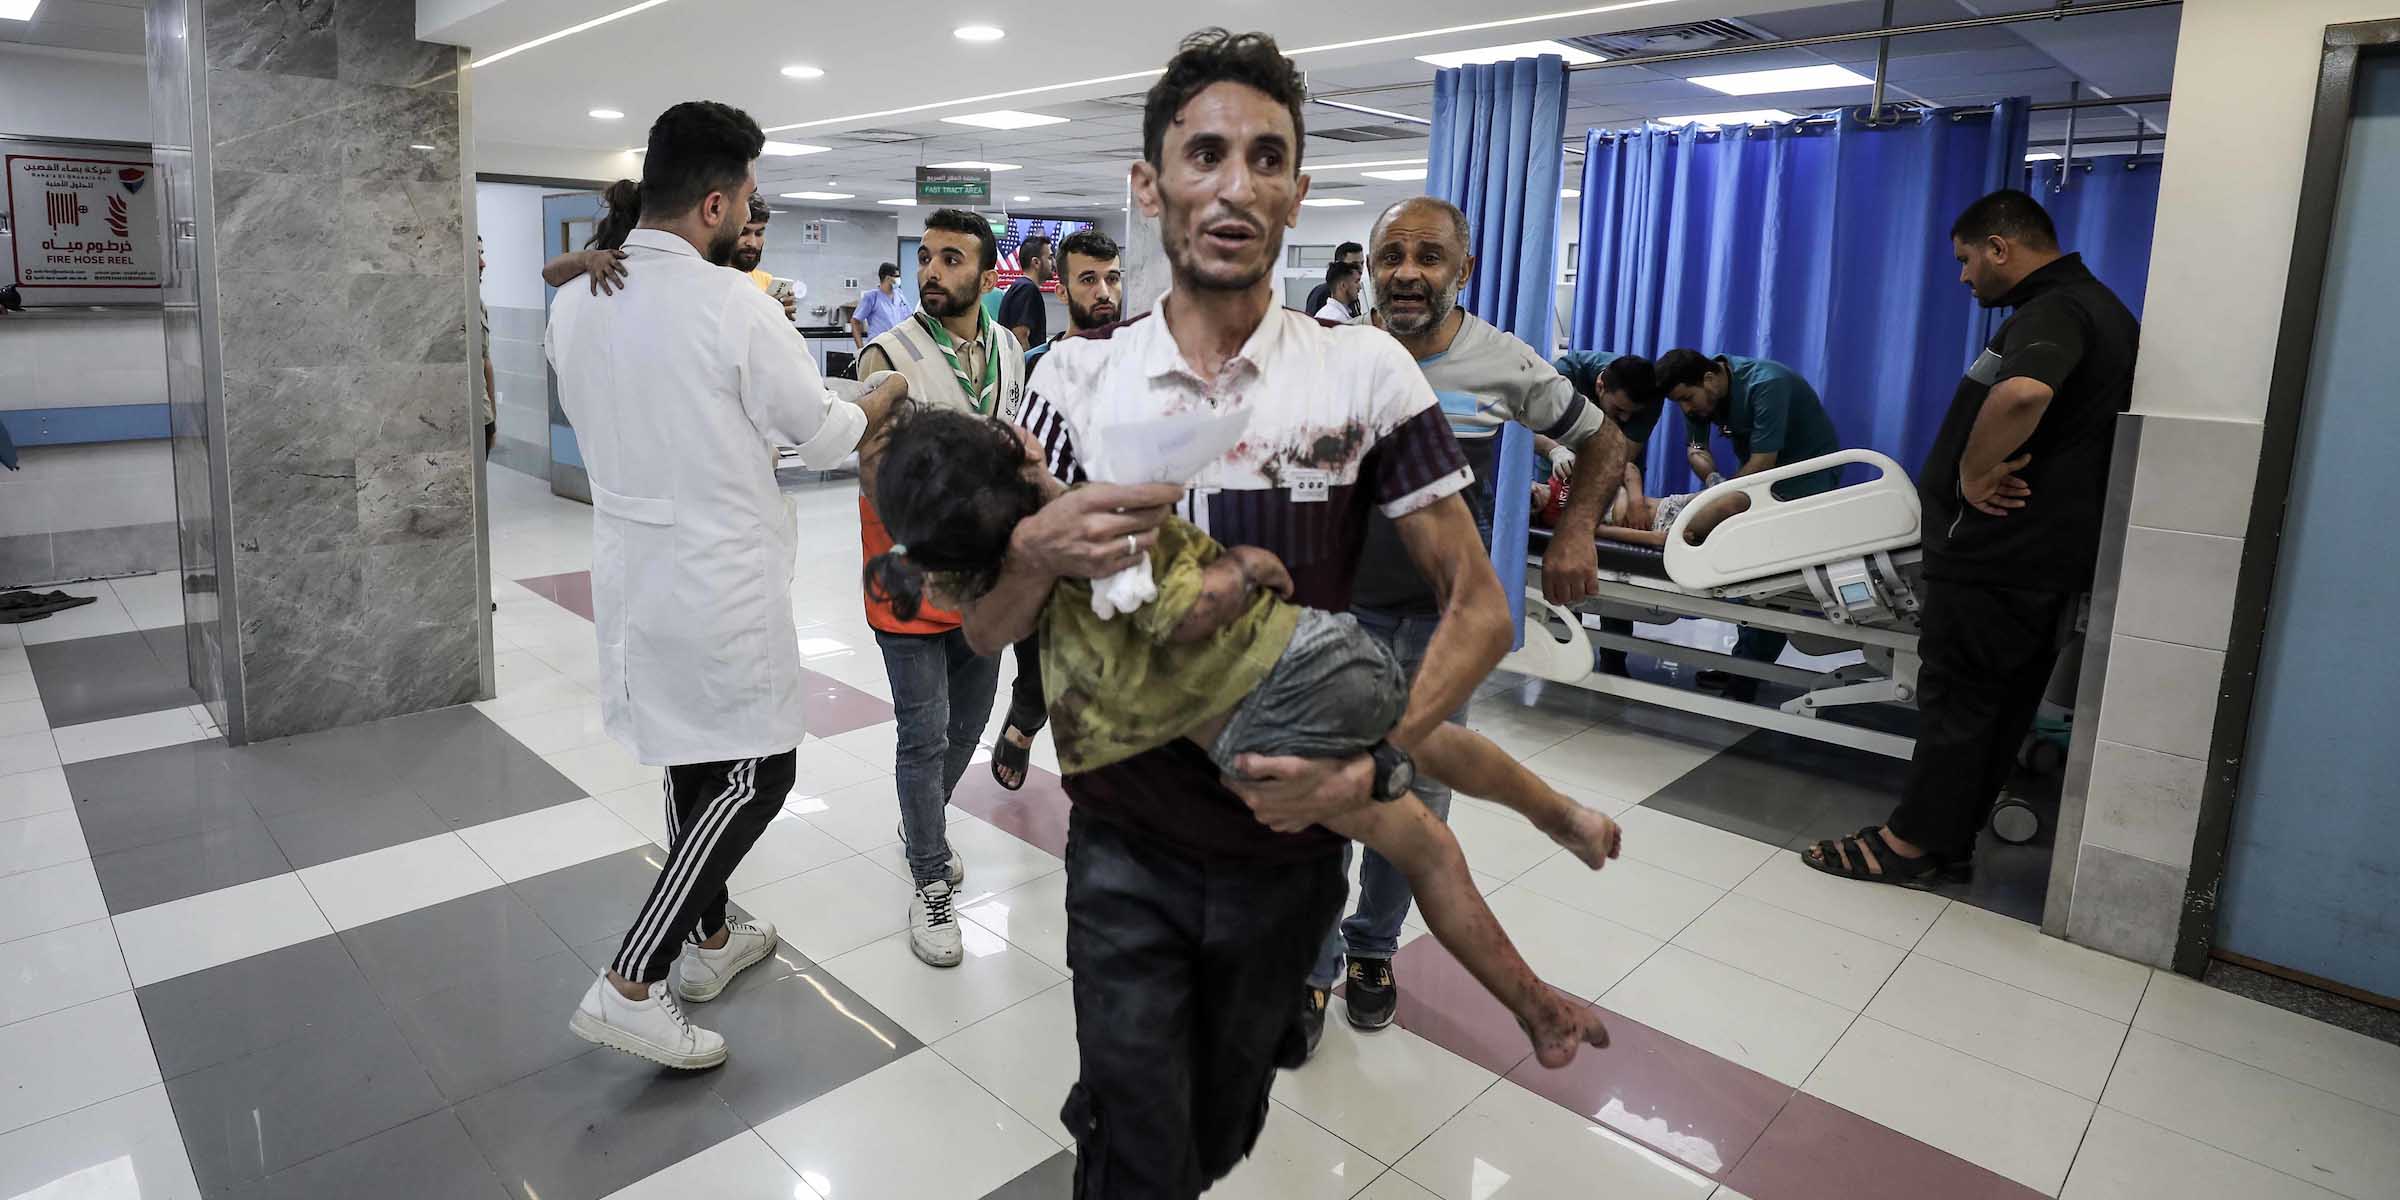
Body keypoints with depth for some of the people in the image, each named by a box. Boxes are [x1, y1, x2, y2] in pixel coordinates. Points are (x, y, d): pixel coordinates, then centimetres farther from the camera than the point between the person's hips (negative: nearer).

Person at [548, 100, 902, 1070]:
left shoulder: (573, 303, 3)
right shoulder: (730, 304, -18)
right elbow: (824, 436, -8)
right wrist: (890, 393, 11)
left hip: (630, 570, 8)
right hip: (720, 581, -8)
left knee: (694, 761, 20)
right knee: (757, 774, 4)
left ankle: (709, 940, 35)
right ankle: (630, 984, 4)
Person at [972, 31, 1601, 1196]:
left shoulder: (1365, 371, -8)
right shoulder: (1079, 377, -6)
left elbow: (1477, 607, -5)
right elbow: (985, 631, -4)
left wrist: (1371, 766, -19)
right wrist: (1038, 550, -26)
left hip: (1287, 843, 1)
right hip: (1126, 845, -1)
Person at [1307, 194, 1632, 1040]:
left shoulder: (1505, 364, -6)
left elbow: (1603, 442, 6)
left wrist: (1576, 531, -11)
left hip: (1442, 619, 1)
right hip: (1338, 606, -1)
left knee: (1416, 797, 13)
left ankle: (1374, 947, 36)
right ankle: (1312, 966, 19)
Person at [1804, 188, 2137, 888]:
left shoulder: (2051, 310, -16)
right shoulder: (2101, 307, 18)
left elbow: (2024, 392, -40)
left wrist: (1974, 472, -26)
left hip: (2001, 551, -10)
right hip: (2052, 553, 10)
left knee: (1958, 696, -2)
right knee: (2002, 706, 12)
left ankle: (1915, 843, 7)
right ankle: (1949, 844, 21)